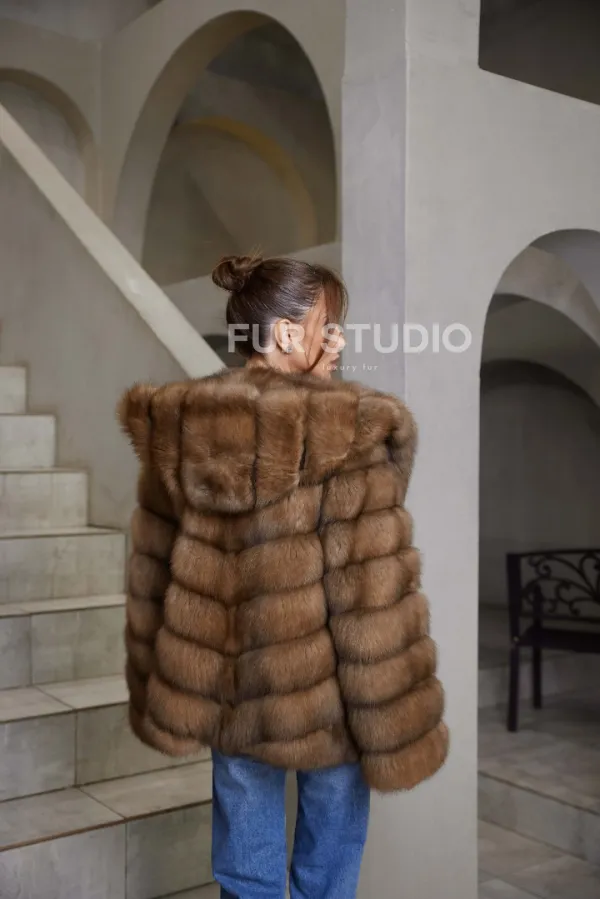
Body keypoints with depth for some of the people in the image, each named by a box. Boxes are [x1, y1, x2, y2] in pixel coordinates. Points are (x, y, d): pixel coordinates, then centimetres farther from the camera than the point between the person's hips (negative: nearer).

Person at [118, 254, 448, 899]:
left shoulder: (173, 429, -5)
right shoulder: (351, 435, -20)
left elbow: (151, 579, 2)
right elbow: (374, 599, -19)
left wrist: (156, 699, 14)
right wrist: (398, 729, -9)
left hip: (224, 695, 4)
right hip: (322, 697, -4)